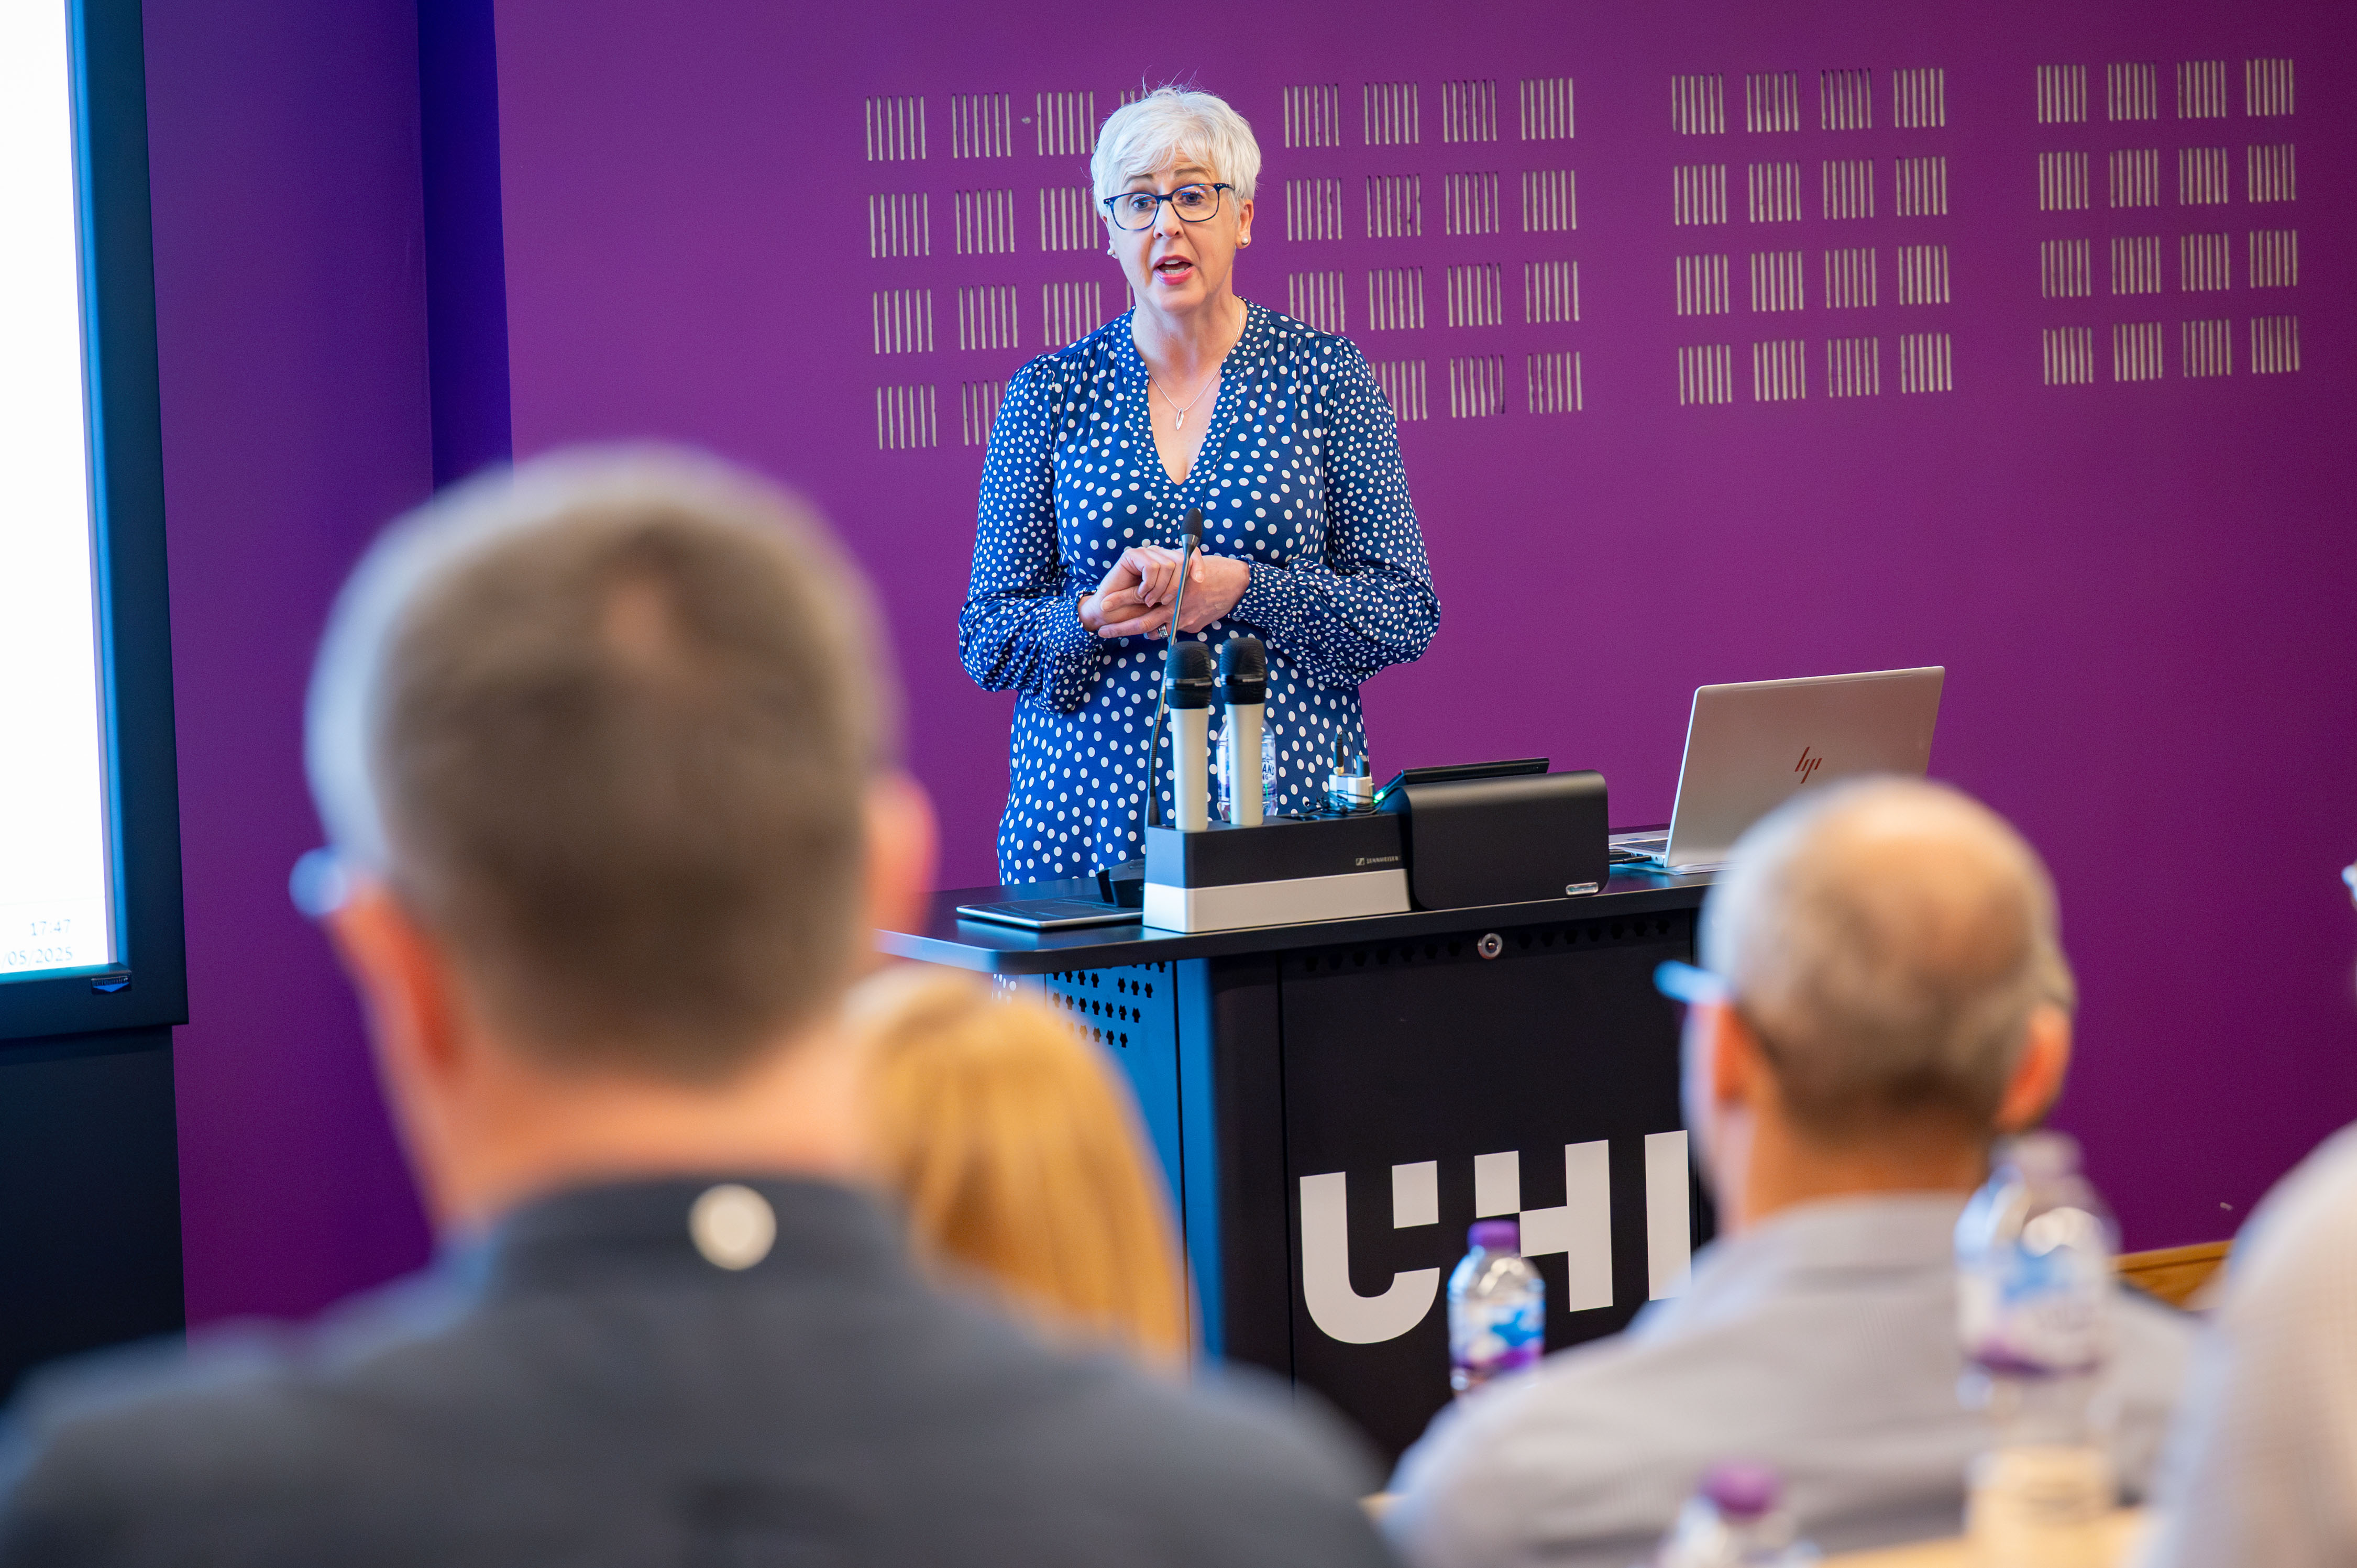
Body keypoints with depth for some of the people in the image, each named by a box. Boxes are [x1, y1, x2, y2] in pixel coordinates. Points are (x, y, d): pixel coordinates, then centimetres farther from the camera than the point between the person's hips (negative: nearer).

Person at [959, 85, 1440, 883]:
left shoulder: (1324, 374, 3)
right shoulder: (1050, 393, 5)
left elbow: (1406, 615, 0)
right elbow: (986, 641, 6)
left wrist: (1243, 590, -15)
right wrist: (1092, 615, -15)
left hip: (1290, 807, -1)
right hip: (1089, 811, 1)